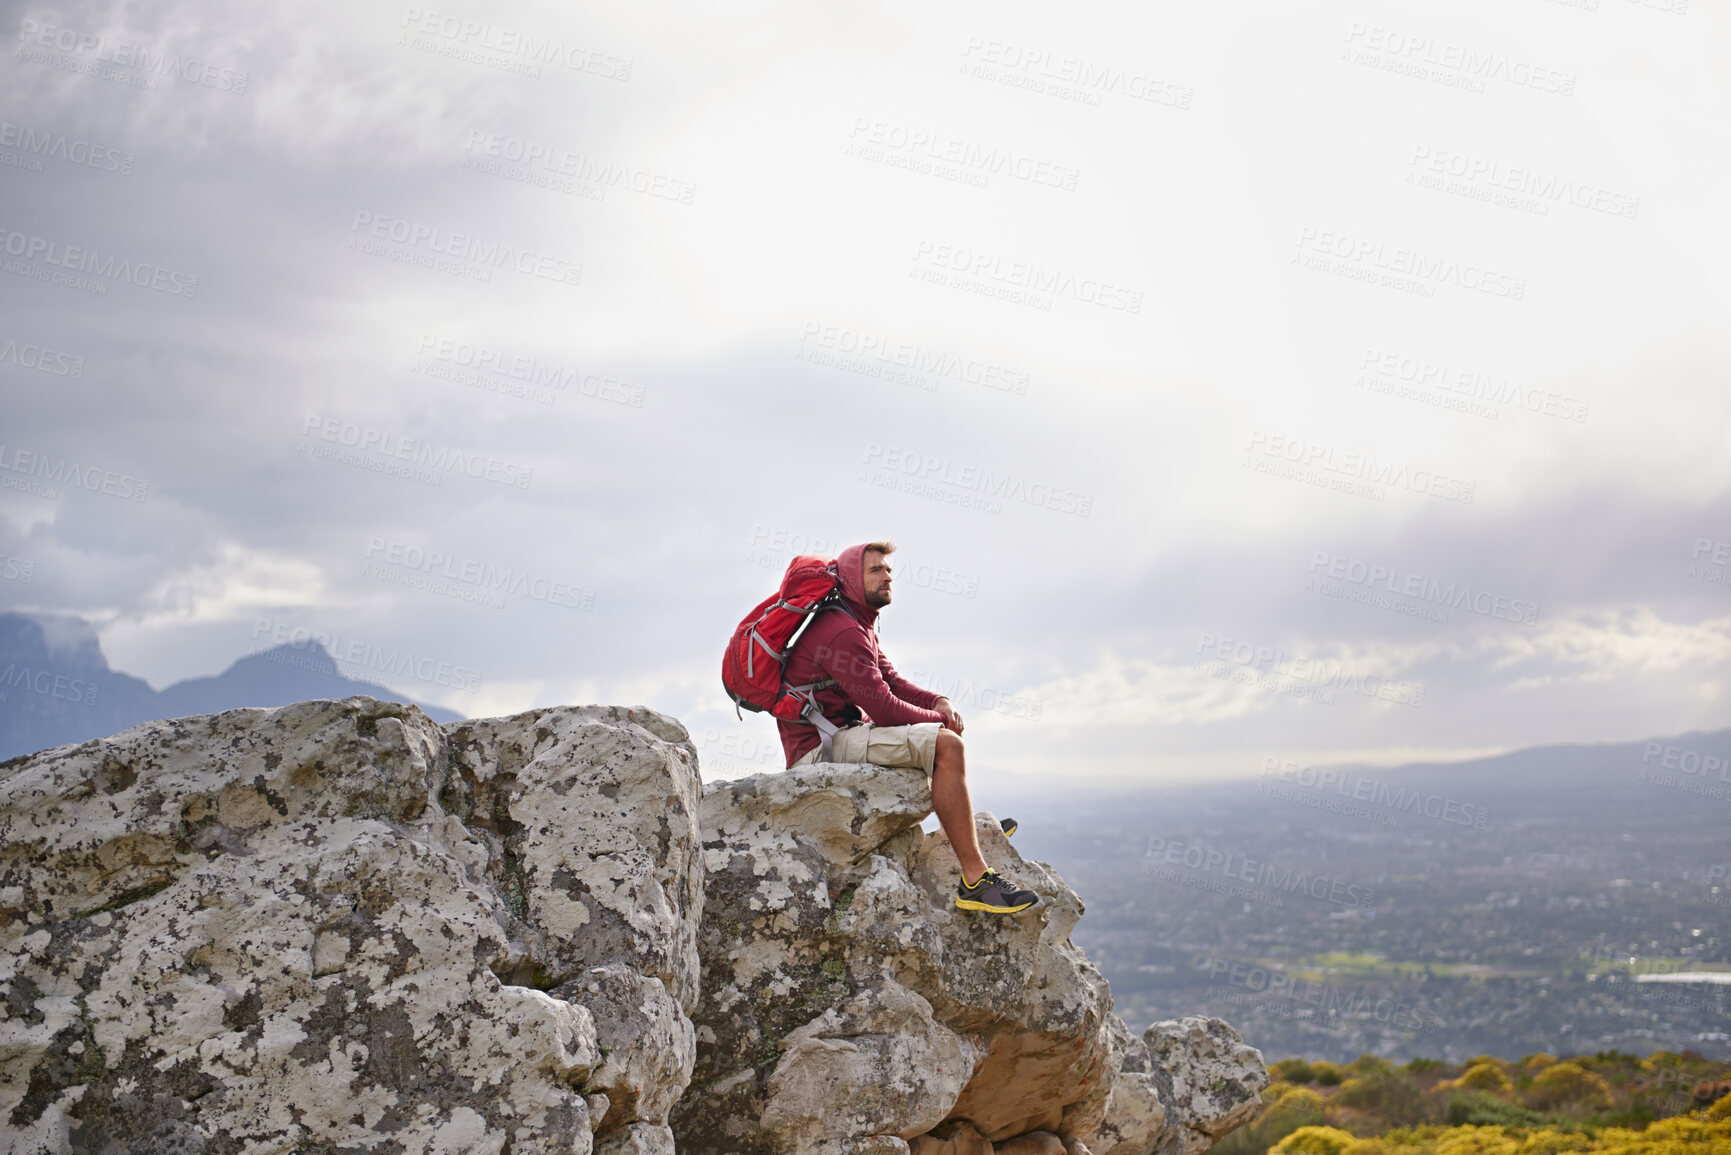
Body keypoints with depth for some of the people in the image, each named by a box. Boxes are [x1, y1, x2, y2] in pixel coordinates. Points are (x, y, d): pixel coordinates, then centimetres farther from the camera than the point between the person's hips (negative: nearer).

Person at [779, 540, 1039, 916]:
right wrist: (939, 718, -6)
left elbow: (892, 682, 17)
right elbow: (883, 708, -21)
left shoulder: (858, 627, 18)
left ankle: (969, 828, 36)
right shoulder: (844, 632, -17)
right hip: (822, 747, -11)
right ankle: (975, 880, -29)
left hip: (835, 736, 11)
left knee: (935, 731, 26)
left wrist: (939, 703, -2)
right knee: (946, 744, -24)